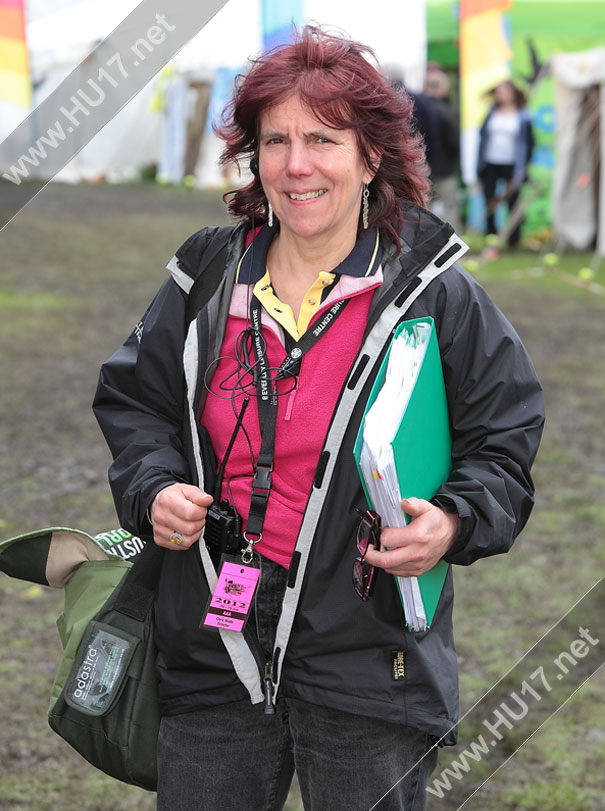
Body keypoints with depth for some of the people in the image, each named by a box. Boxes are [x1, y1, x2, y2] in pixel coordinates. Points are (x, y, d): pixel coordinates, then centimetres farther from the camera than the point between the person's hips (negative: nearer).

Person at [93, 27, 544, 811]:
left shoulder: (438, 297, -5)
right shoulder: (208, 280, 5)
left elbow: (504, 444, 1)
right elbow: (133, 401, 17)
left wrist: (454, 523, -18)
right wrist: (154, 489, -2)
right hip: (213, 652, 3)